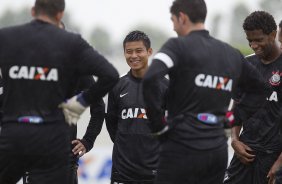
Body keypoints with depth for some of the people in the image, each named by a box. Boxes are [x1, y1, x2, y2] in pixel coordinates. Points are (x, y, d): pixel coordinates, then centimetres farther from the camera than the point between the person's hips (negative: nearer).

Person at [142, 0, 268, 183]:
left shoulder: (178, 46, -6)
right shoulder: (233, 54, 12)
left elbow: (149, 80, -22)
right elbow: (262, 88, 23)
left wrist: (158, 124, -11)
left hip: (182, 149, -6)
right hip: (218, 152, 6)